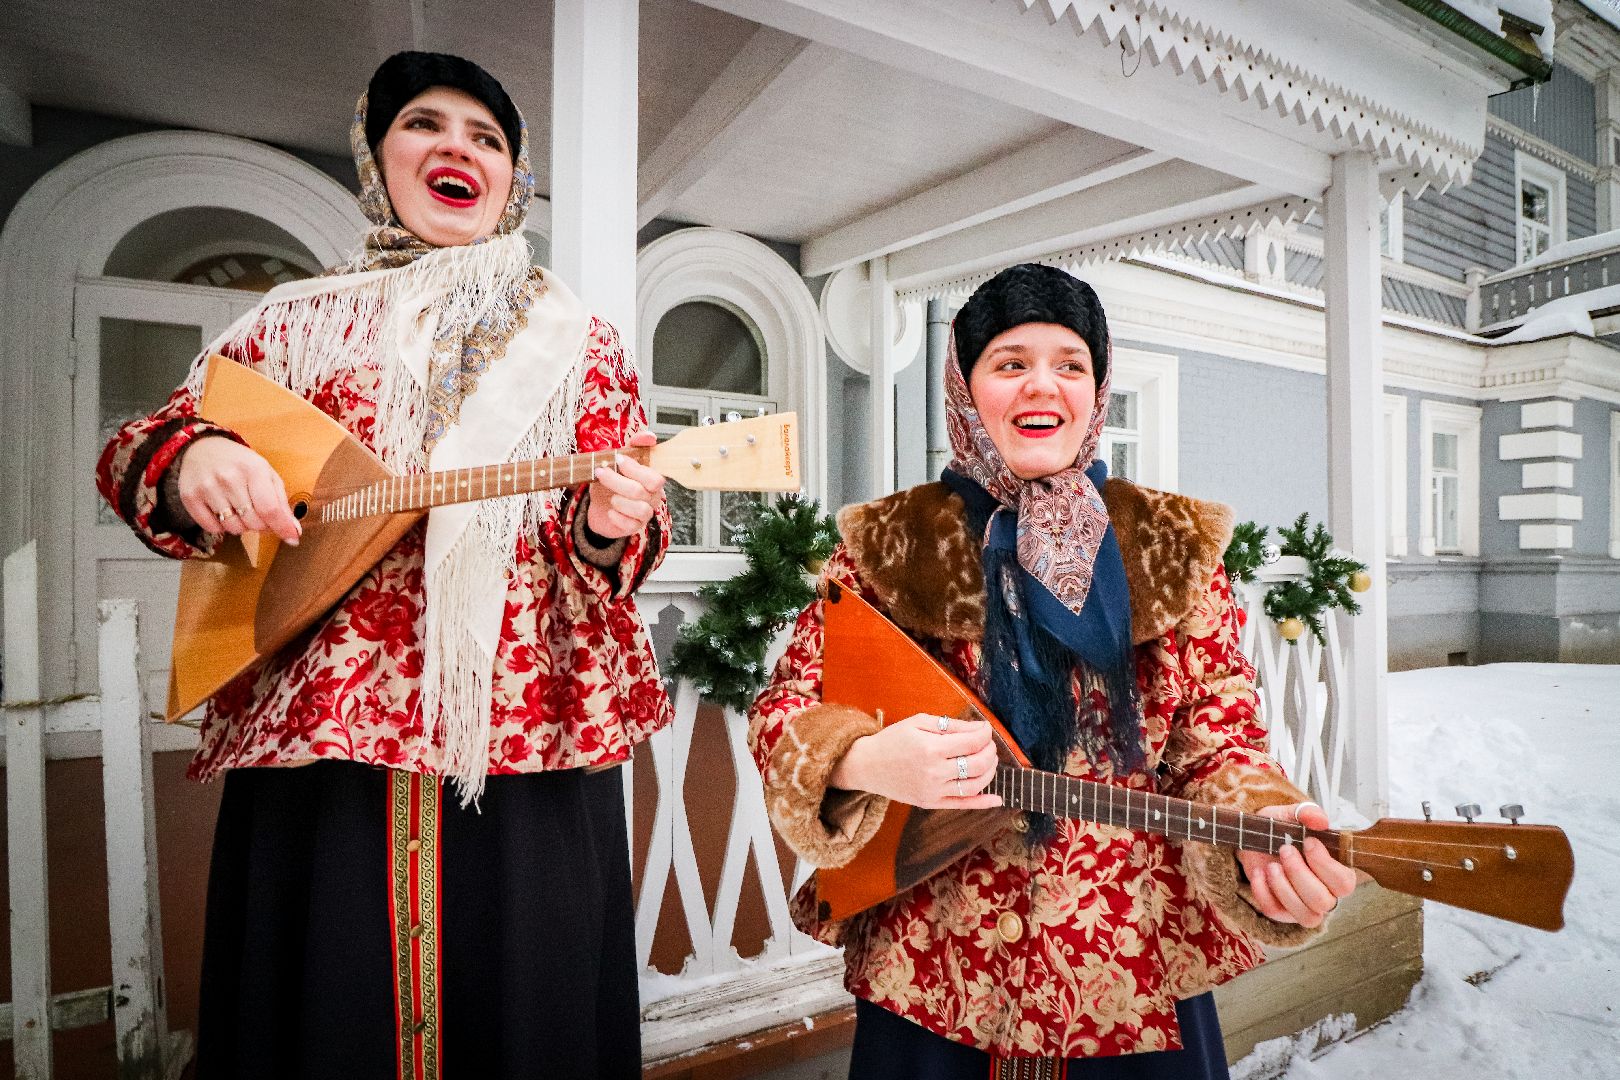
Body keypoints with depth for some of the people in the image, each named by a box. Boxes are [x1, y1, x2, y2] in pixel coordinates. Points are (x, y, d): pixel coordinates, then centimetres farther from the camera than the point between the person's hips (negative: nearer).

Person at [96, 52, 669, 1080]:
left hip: (524, 734, 0)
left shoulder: (575, 338, 9)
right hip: (316, 725, 2)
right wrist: (194, 461, -10)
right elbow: (139, 450, 13)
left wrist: (606, 527, -19)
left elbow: (627, 527, 4)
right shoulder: (300, 319, 12)